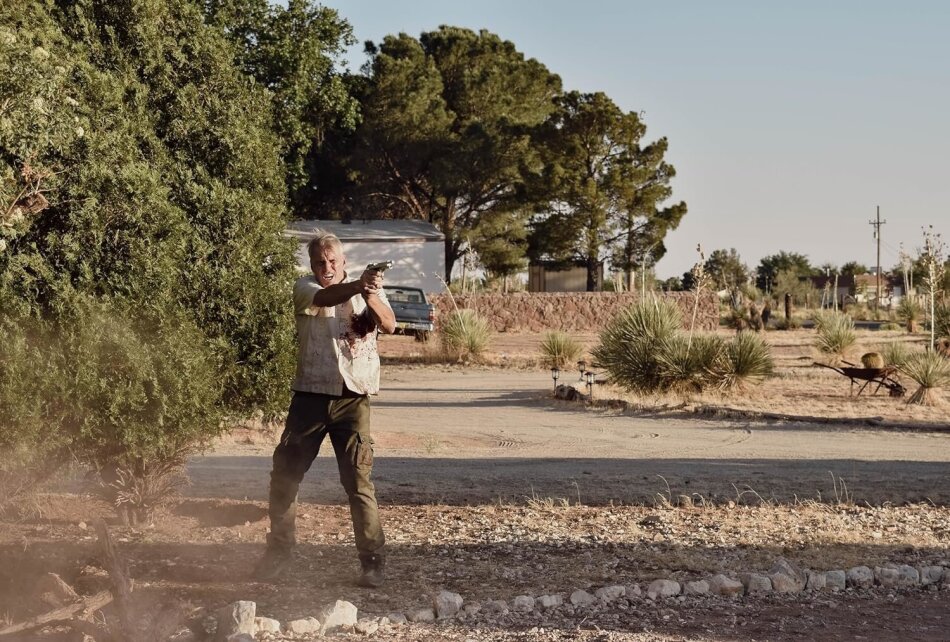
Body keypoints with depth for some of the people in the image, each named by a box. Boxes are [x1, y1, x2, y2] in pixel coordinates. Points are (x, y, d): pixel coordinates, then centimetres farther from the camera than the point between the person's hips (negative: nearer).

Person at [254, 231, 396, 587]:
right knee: (284, 474, 7)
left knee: (359, 481, -4)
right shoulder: (304, 288, 0)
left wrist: (373, 296, -33)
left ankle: (372, 560, 4)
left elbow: (389, 325, -12)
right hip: (310, 394, 1)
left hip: (353, 397, -1)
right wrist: (357, 286, -44)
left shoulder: (366, 290, 4)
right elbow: (324, 297, -23)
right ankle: (278, 551, 24)